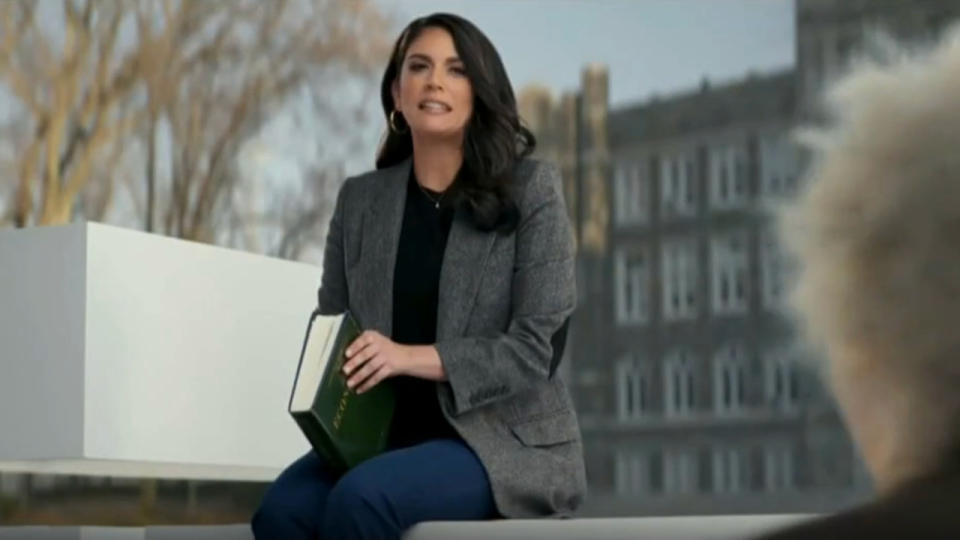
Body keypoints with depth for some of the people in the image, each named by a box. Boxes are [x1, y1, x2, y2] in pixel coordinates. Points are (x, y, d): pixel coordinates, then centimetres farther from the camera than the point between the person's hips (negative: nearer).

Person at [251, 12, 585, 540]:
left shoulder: (531, 189, -1)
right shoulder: (359, 199, 12)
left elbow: (537, 349, -8)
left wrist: (413, 357, -22)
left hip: (503, 441, -4)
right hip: (387, 436, 4)